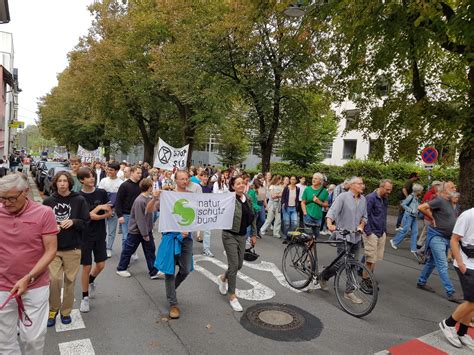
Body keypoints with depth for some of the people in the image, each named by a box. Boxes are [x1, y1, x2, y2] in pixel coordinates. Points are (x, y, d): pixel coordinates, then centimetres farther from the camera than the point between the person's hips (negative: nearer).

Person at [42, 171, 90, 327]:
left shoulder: (79, 200, -4)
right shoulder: (48, 201, 0)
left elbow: (86, 222, -1)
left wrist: (73, 222, -19)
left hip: (73, 248, 0)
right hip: (53, 247, 1)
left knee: (70, 280, 8)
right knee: (54, 279, -6)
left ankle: (66, 311, 27)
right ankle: (53, 309, 20)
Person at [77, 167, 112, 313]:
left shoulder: (102, 193, -2)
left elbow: (109, 213, -1)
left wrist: (96, 216, -16)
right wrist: (99, 208, -17)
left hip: (100, 235, 3)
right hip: (85, 236, -3)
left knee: (101, 265, 8)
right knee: (86, 267, 4)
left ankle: (91, 281, 41)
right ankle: (85, 297, 21)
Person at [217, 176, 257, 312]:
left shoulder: (248, 199, 4)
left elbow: (252, 217, 13)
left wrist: (254, 234, 15)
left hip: (242, 235, 6)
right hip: (230, 235, -6)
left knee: (239, 265, 14)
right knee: (233, 265, -4)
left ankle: (223, 278, 43)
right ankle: (232, 296, 13)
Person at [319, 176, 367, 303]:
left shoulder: (363, 199, 10)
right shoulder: (343, 196, -9)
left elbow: (364, 216, 17)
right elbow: (332, 211, -19)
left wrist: (361, 225, -2)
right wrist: (330, 224, -36)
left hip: (356, 237, 6)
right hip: (343, 236, -6)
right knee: (341, 263, -7)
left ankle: (349, 292, 21)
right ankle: (323, 276, 19)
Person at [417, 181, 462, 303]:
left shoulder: (448, 202, 11)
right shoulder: (439, 201, -16)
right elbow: (421, 207, -24)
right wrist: (432, 218, -13)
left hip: (446, 238, 9)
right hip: (437, 237, -9)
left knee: (432, 262, 17)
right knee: (443, 266, -5)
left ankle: (421, 283, 29)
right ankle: (451, 293, -2)